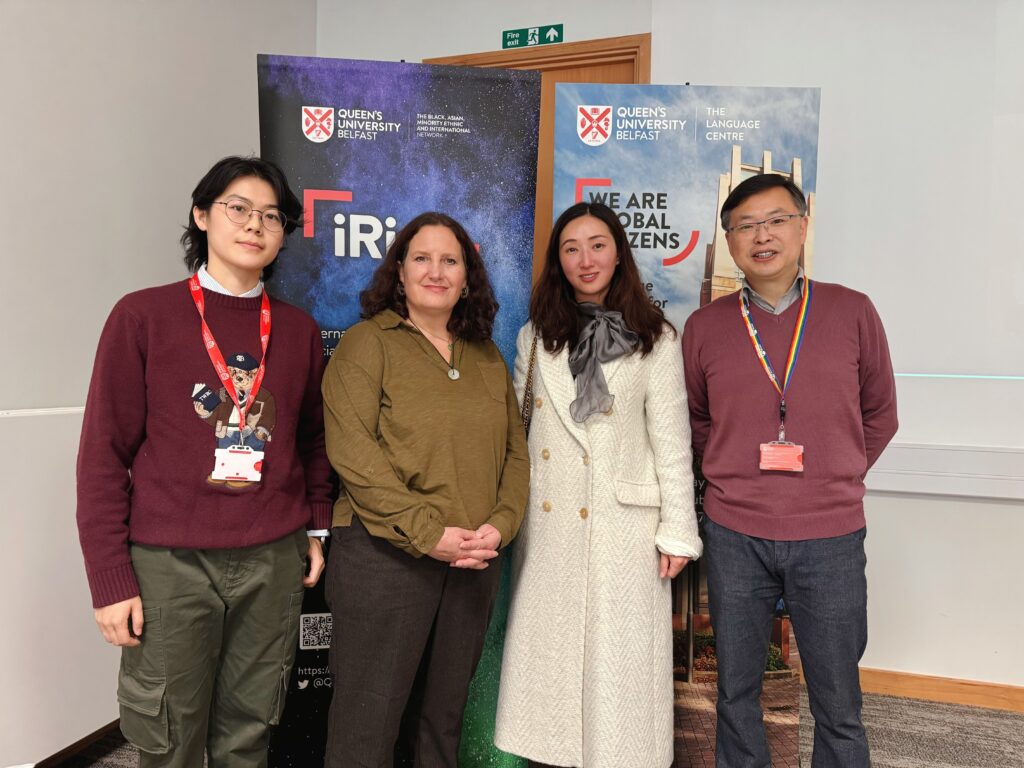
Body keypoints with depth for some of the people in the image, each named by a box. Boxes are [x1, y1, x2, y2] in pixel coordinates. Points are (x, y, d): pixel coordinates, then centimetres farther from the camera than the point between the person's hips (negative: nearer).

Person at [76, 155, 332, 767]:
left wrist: (317, 527, 9)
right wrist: (110, 578, -5)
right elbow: (104, 453, -4)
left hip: (274, 562, 3)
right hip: (168, 562, -2)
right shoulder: (143, 316, -4)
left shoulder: (299, 330, 6)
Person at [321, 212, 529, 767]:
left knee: (443, 715, 19)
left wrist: (500, 524, -7)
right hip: (385, 556, -4)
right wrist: (428, 533, -18)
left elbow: (515, 452, 10)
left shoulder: (488, 358, 12)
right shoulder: (367, 342, -4)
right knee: (369, 722, 7)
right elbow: (352, 452, -14)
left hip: (475, 562, 5)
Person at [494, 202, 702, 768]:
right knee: (548, 650, 12)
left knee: (617, 655, 5)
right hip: (546, 522, 3)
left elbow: (671, 440, -3)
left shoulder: (655, 339, -1)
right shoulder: (535, 336, 8)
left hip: (623, 522, -3)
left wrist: (678, 531, -5)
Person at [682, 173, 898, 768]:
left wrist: (835, 482, 5)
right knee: (737, 693, 15)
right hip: (735, 536, 1)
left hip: (831, 537, 0)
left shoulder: (853, 312, 0)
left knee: (838, 706, 10)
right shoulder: (704, 327, 2)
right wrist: (733, 479, 5)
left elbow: (880, 416, 10)